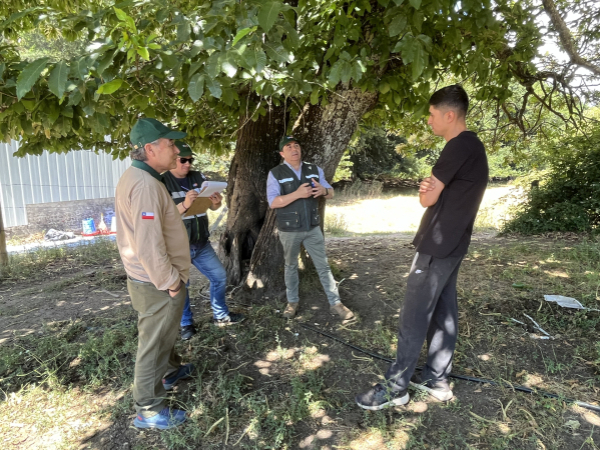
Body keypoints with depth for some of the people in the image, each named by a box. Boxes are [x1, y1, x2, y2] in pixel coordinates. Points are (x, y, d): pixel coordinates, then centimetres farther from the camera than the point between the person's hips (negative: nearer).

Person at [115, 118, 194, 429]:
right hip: (158, 284, -10)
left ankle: (171, 371, 50)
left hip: (151, 278, 10)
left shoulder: (135, 177, 9)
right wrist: (170, 282, -20)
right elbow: (148, 244, -29)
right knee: (154, 343, 6)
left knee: (163, 333, 28)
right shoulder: (145, 184, -25)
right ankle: (148, 410, 24)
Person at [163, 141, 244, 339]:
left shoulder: (199, 178, 4)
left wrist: (217, 202, -15)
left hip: (201, 244, 6)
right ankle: (186, 324, 28)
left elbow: (213, 207, 8)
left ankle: (221, 316, 31)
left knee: (219, 276, 13)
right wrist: (185, 204, -33)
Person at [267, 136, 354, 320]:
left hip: (313, 228, 3)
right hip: (289, 230, -2)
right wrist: (298, 194, -30)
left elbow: (331, 193, 5)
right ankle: (292, 301, 31)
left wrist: (323, 190, -20)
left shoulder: (314, 170, 3)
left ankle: (335, 303, 17)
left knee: (323, 266, 7)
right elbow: (273, 202, -18)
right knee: (291, 266, 14)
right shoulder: (275, 173, -8)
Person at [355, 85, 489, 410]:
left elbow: (427, 199, -17)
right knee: (443, 312, 14)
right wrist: (430, 187, -8)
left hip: (438, 245, -10)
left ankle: (395, 387, 10)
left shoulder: (459, 146, -18)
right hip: (451, 244, 10)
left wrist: (427, 191, 5)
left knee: (413, 317, -2)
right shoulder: (472, 146, 15)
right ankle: (436, 378, 26)